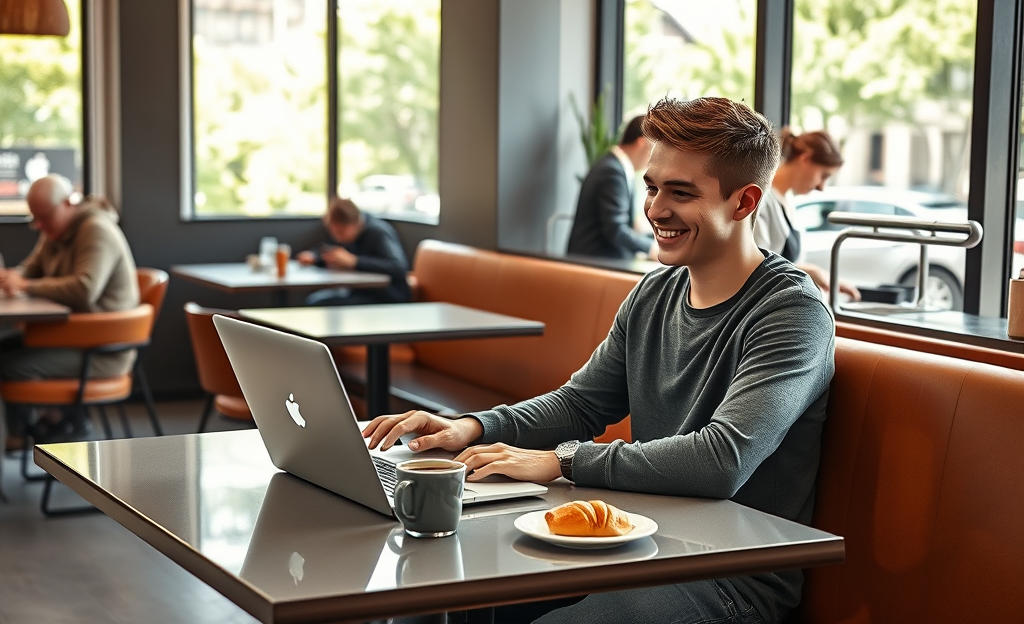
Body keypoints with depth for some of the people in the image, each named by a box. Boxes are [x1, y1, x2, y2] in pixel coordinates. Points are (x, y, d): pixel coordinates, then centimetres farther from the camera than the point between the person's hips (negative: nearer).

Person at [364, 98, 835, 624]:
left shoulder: (794, 313, -16)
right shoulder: (654, 295, 11)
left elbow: (721, 462, -28)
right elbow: (578, 404, 18)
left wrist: (561, 460, -22)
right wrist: (472, 429, -1)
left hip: (736, 576, -7)